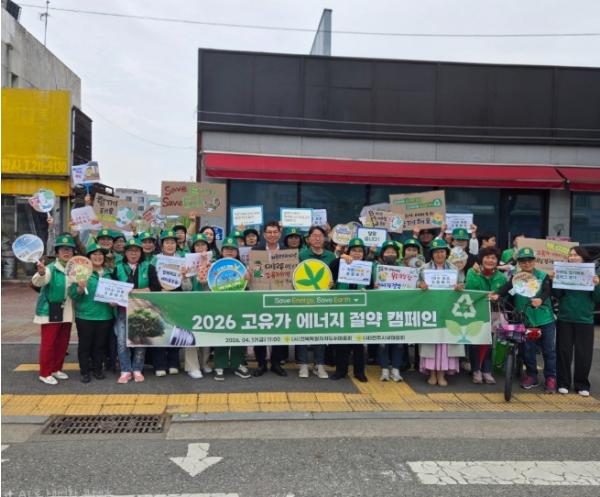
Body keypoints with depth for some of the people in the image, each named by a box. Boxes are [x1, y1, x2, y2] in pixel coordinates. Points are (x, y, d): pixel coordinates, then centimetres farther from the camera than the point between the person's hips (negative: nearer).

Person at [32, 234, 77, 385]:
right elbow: (38, 282, -33)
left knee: (63, 343, 14)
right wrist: (41, 273, -54)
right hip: (51, 311, -6)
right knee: (48, 343, 0)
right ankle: (44, 373, 11)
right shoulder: (51, 268, -13)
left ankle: (56, 369, 28)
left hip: (66, 312, 6)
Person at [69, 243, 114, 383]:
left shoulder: (108, 273, 10)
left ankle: (97, 369, 26)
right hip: (85, 315, -4)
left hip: (105, 315, 4)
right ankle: (85, 371, 17)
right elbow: (73, 295, -9)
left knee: (100, 344, 12)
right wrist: (80, 288, -28)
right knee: (85, 344, 5)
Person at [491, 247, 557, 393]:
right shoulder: (515, 277, 3)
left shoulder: (543, 276, 0)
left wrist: (541, 300, -39)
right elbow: (507, 287, -15)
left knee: (549, 350, 5)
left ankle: (550, 378, 17)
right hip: (525, 320, 1)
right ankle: (531, 376, 24)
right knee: (528, 350, 9)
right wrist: (497, 294, -36)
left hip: (545, 319, -1)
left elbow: (547, 291, -17)